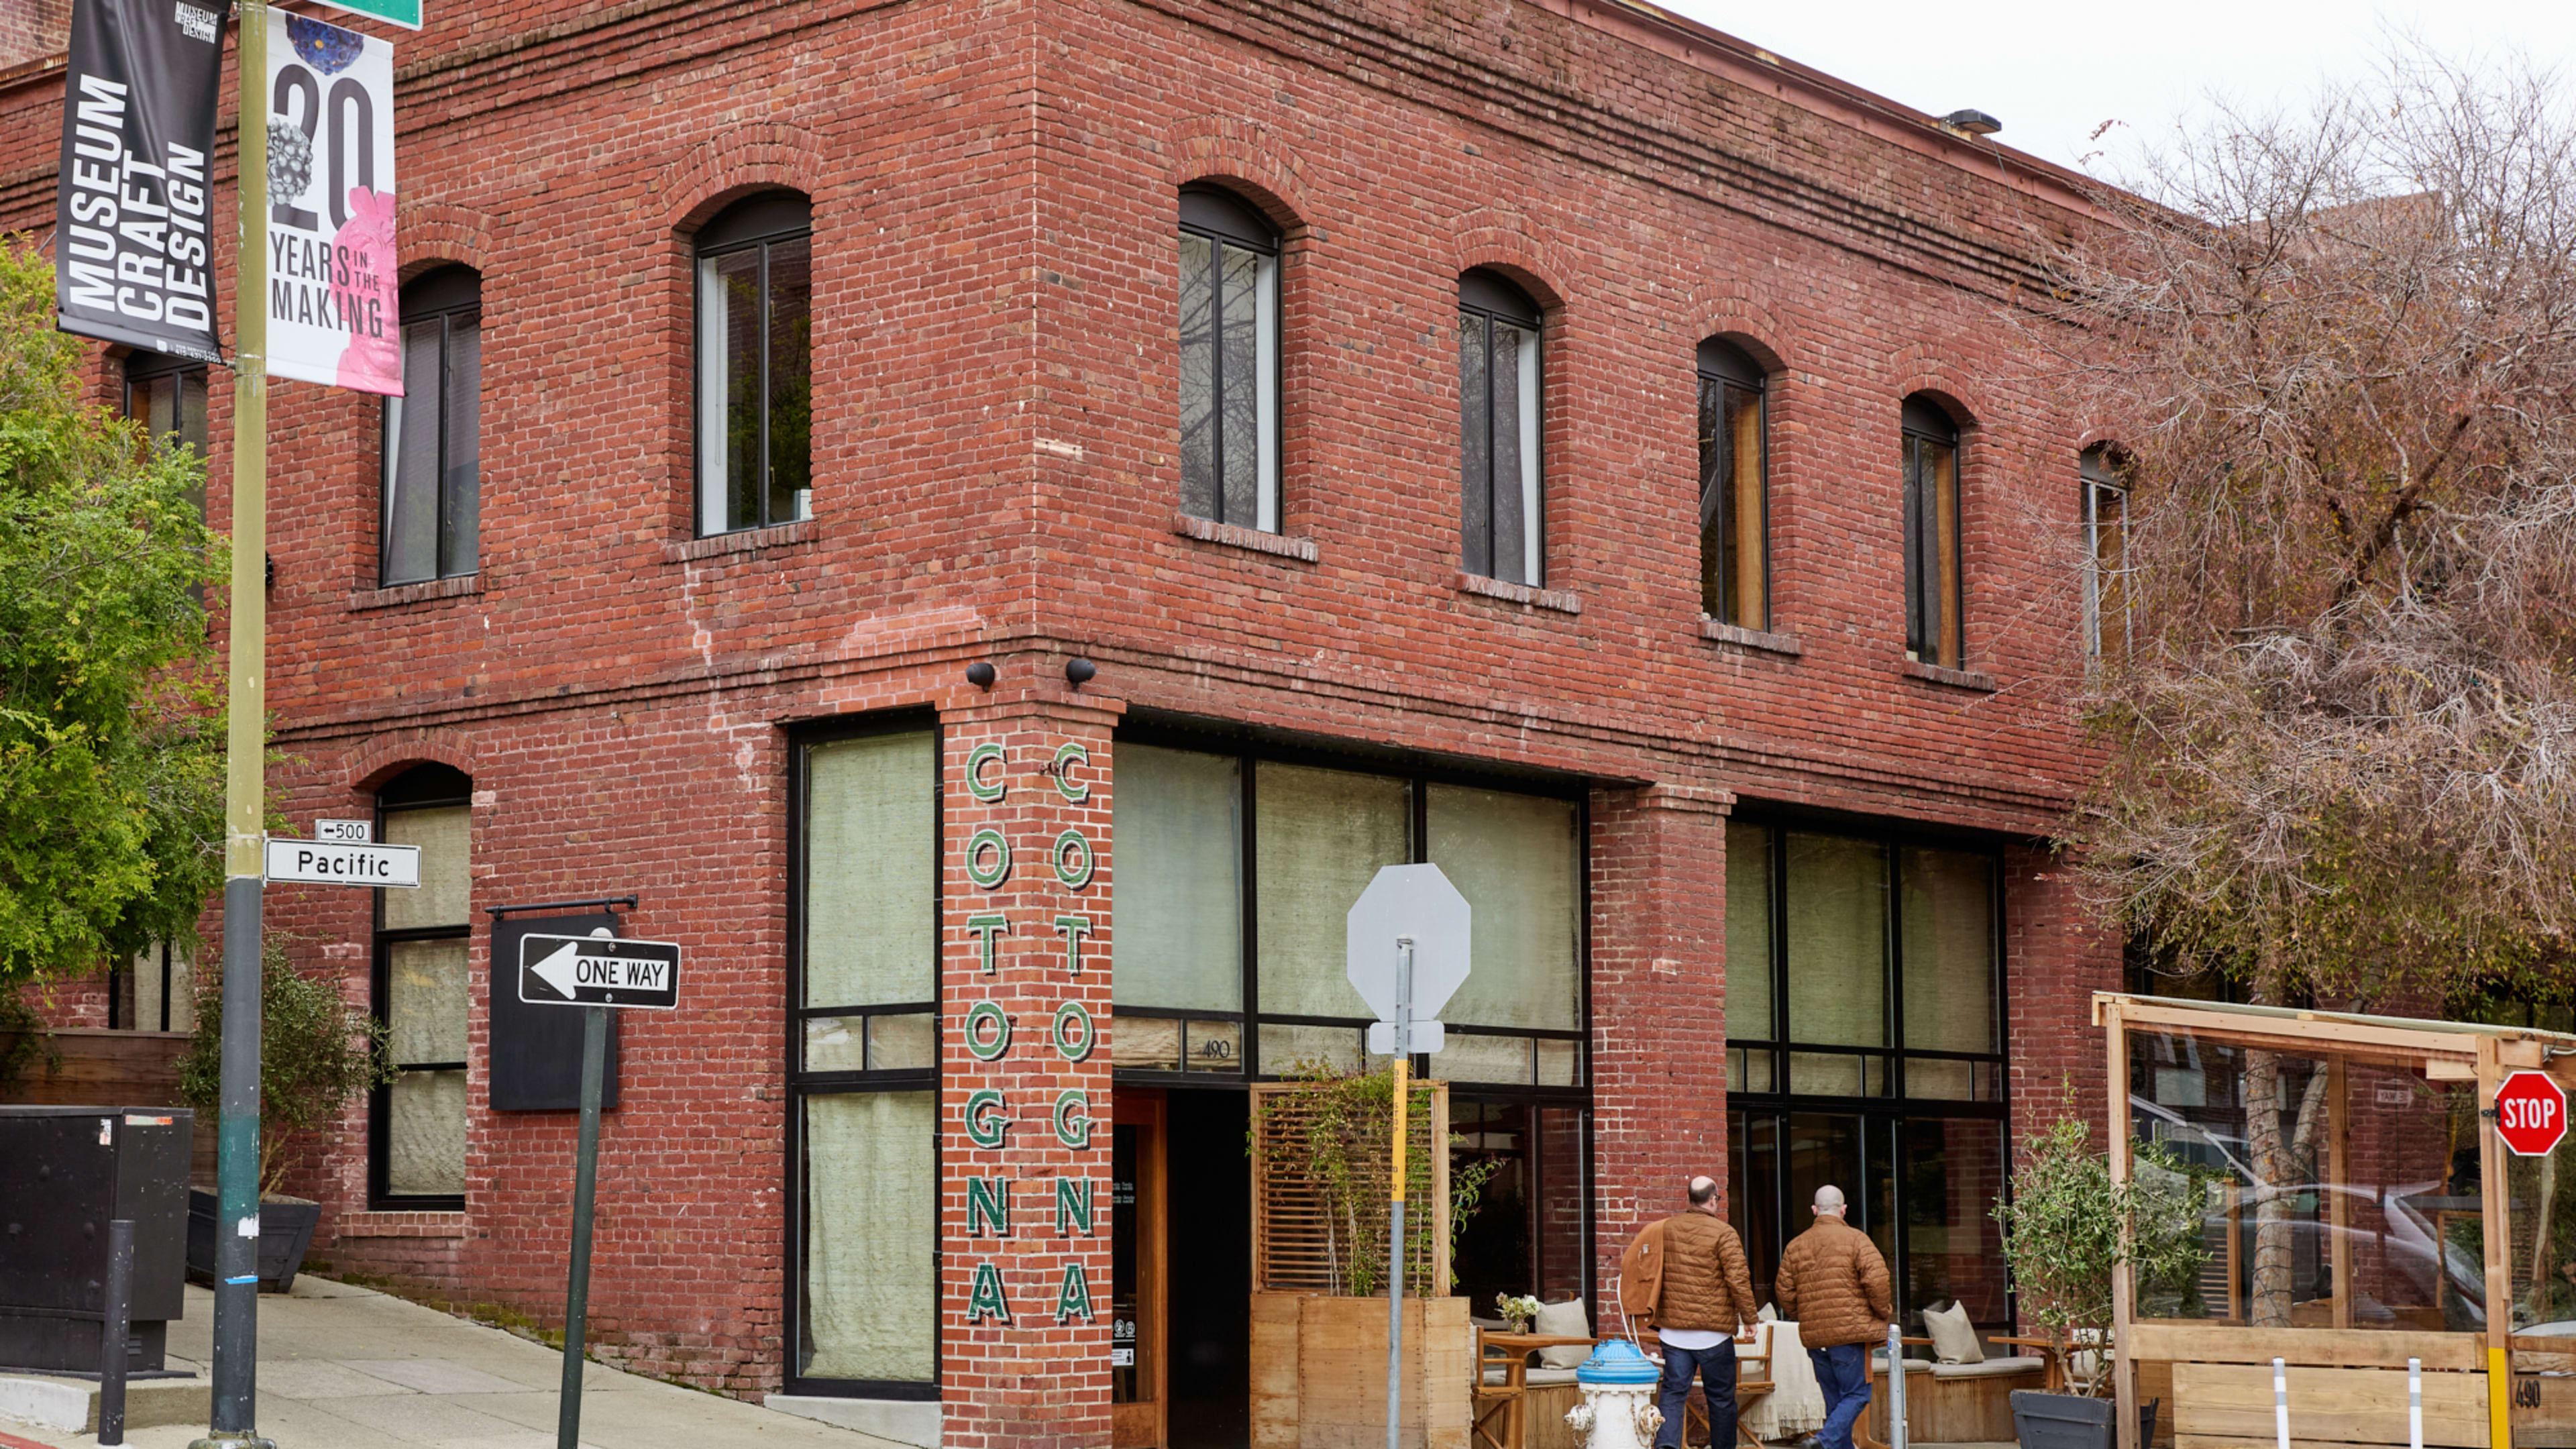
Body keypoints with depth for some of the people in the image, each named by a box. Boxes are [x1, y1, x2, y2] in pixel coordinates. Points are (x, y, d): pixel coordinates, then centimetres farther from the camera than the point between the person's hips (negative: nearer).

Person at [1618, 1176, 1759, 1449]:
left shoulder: (1666, 1228, 7)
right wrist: (1749, 1317, -4)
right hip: (1713, 1331, -4)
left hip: (1673, 1329, 4)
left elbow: (1631, 1262, 12)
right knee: (1721, 1398, 10)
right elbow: (1738, 1280, -14)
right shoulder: (1724, 1234, -9)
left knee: (1674, 1392, 2)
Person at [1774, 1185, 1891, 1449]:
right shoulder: (1855, 1239, -4)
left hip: (1814, 1338, 5)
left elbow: (1785, 1293, 9)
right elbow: (1876, 1280, -14)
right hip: (1850, 1332, -5)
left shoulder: (1796, 1246, 11)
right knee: (1857, 1395, -1)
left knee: (1835, 1400, 13)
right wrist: (1883, 1313, 1)